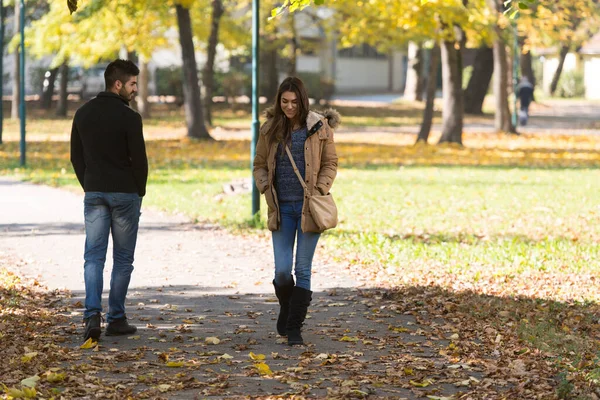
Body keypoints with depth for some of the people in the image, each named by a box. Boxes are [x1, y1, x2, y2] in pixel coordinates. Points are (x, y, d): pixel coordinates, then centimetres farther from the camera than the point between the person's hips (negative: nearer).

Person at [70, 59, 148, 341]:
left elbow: (76, 157, 10)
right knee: (123, 259, 7)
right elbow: (139, 160, -11)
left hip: (94, 194, 4)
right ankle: (116, 319, 9)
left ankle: (92, 314, -14)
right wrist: (139, 192, 5)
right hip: (124, 194, -4)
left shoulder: (83, 114, 6)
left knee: (94, 256, 4)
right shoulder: (129, 118, -12)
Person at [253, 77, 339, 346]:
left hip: (309, 207, -1)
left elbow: (330, 164, 5)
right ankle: (286, 308, 28)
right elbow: (259, 165, 13)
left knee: (303, 269, -1)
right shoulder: (270, 129, 4)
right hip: (282, 207, 2)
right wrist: (266, 189, -4)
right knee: (282, 270, -2)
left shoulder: (319, 127, -2)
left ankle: (294, 328, 6)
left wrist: (319, 191, -8)